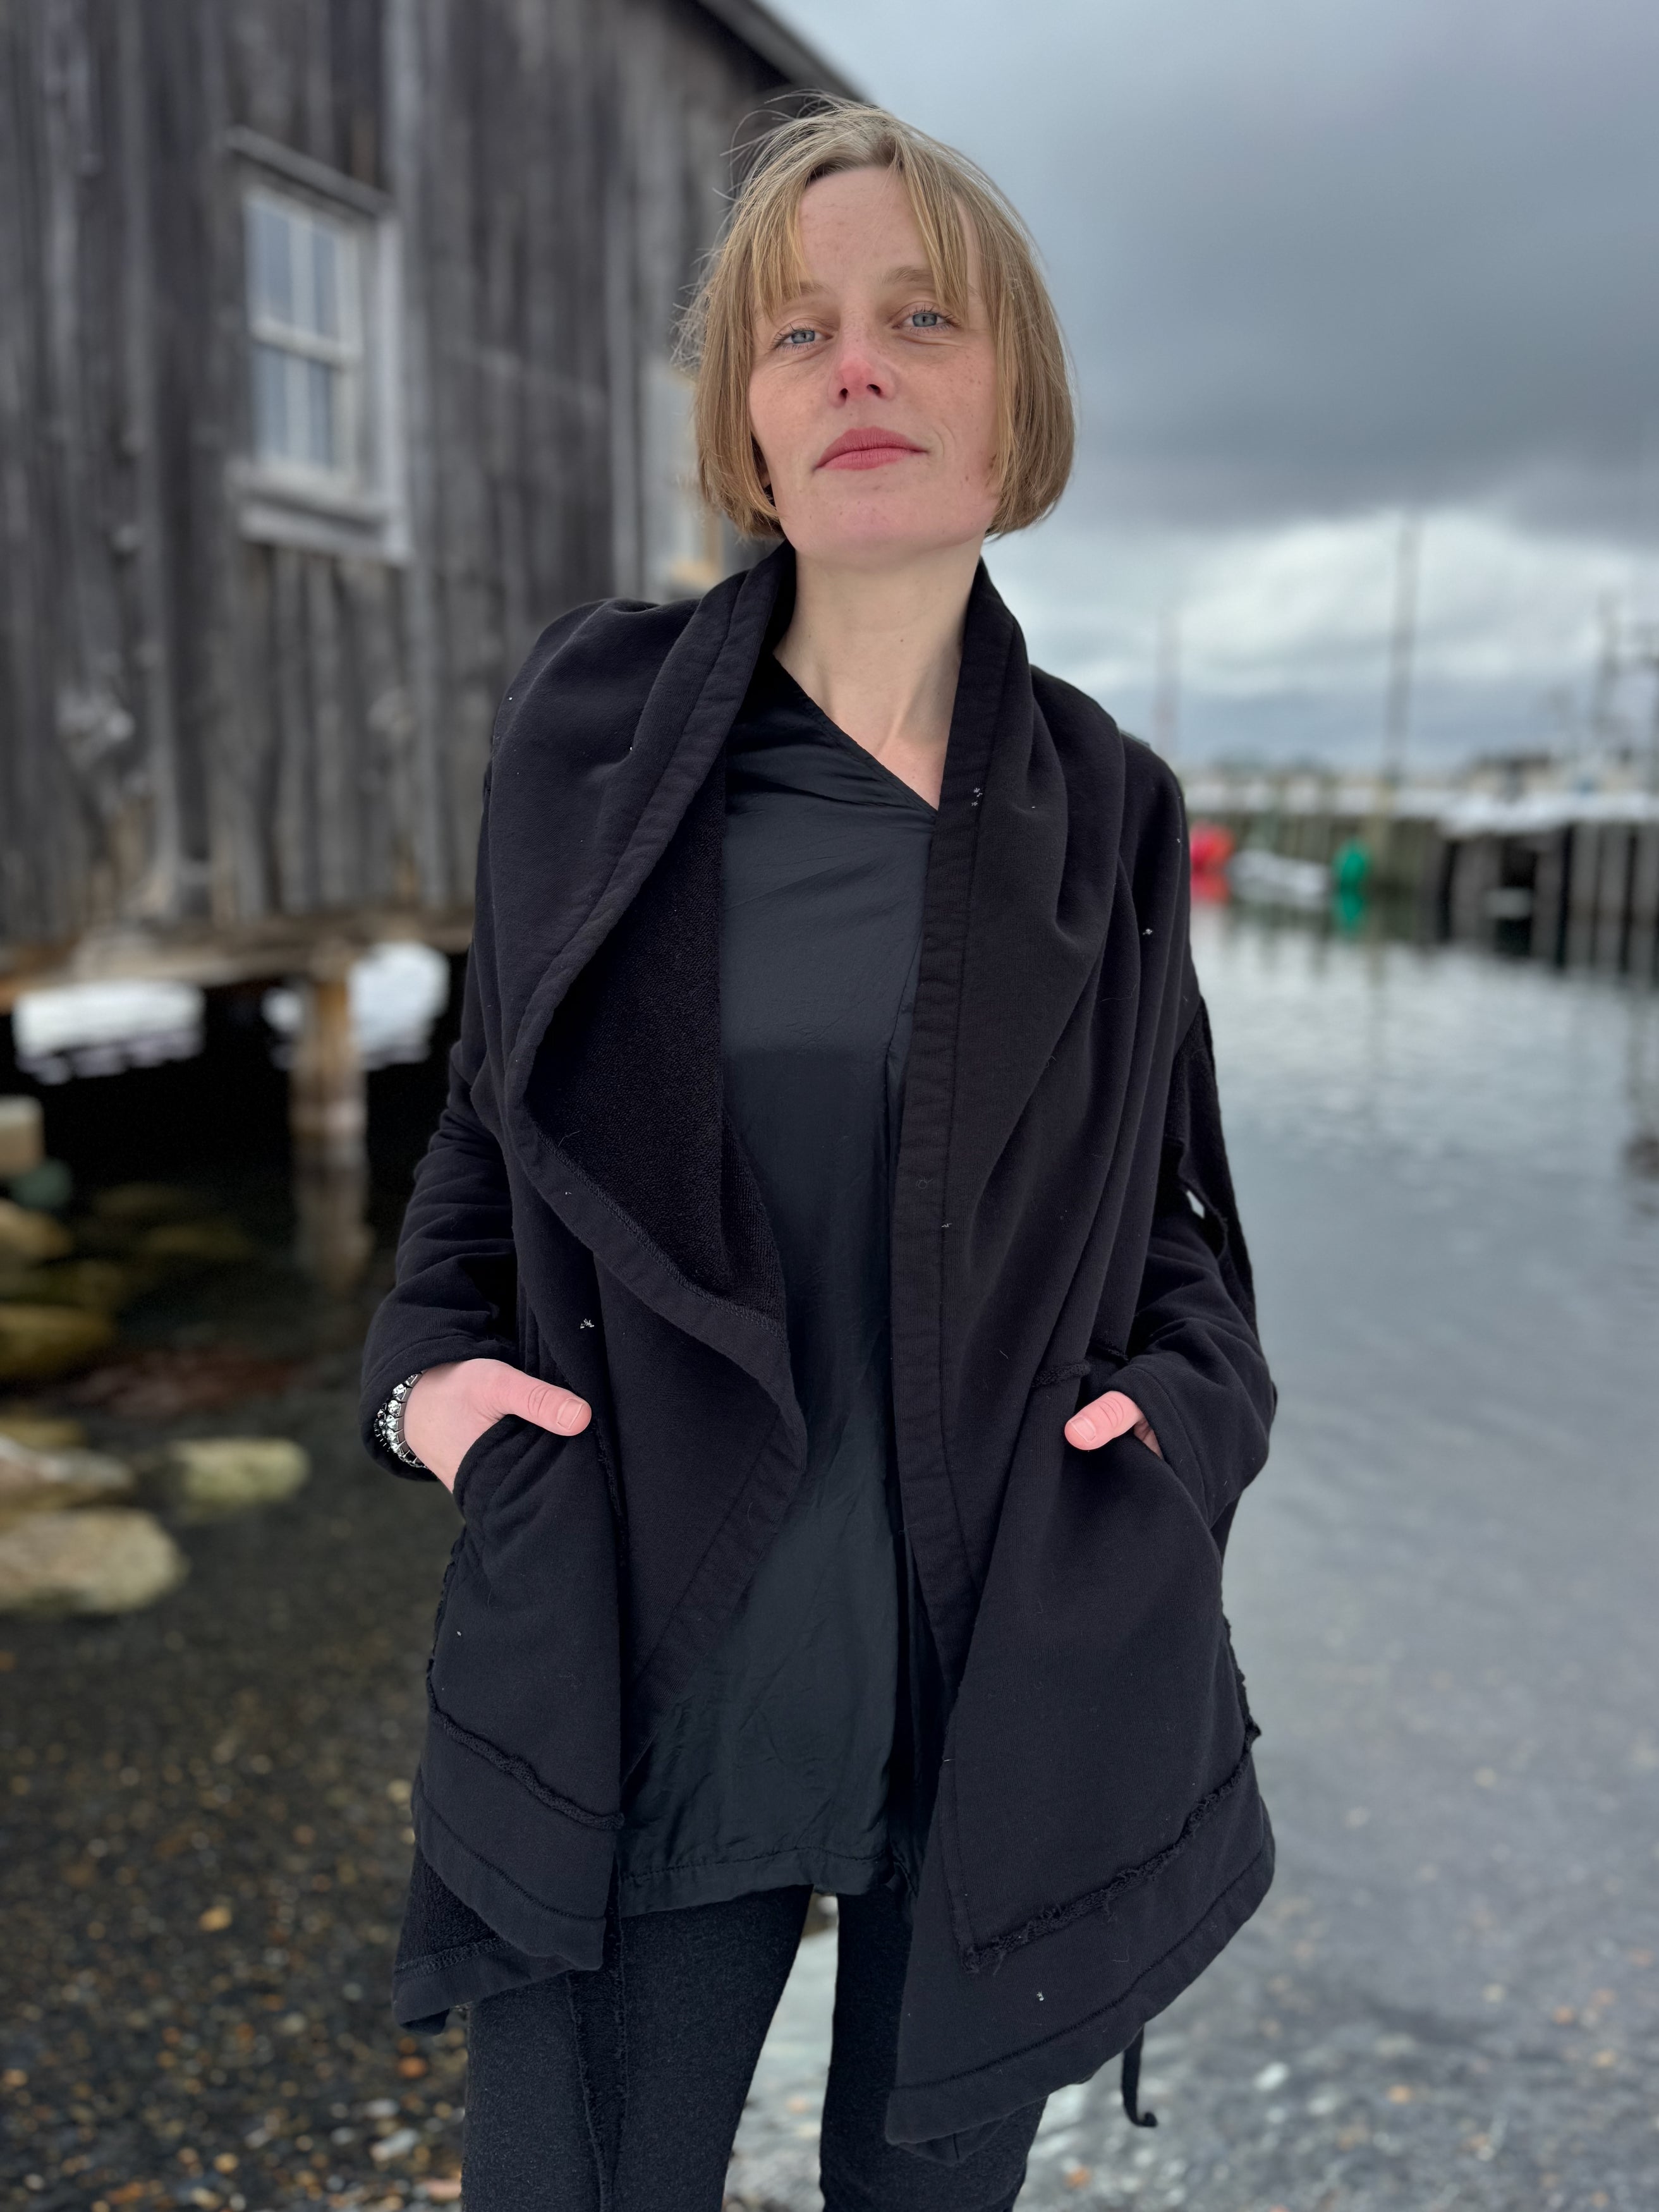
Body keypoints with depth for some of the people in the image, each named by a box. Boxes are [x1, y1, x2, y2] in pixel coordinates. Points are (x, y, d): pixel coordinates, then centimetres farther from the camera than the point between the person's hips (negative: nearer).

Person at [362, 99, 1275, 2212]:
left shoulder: (1104, 806, 0)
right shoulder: (594, 722, -3)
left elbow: (1166, 1208, 10)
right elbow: (496, 1107, 8)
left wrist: (1189, 1403, -8)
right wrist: (427, 1357, -7)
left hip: (1020, 1694, 2)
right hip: (647, 1688, -1)